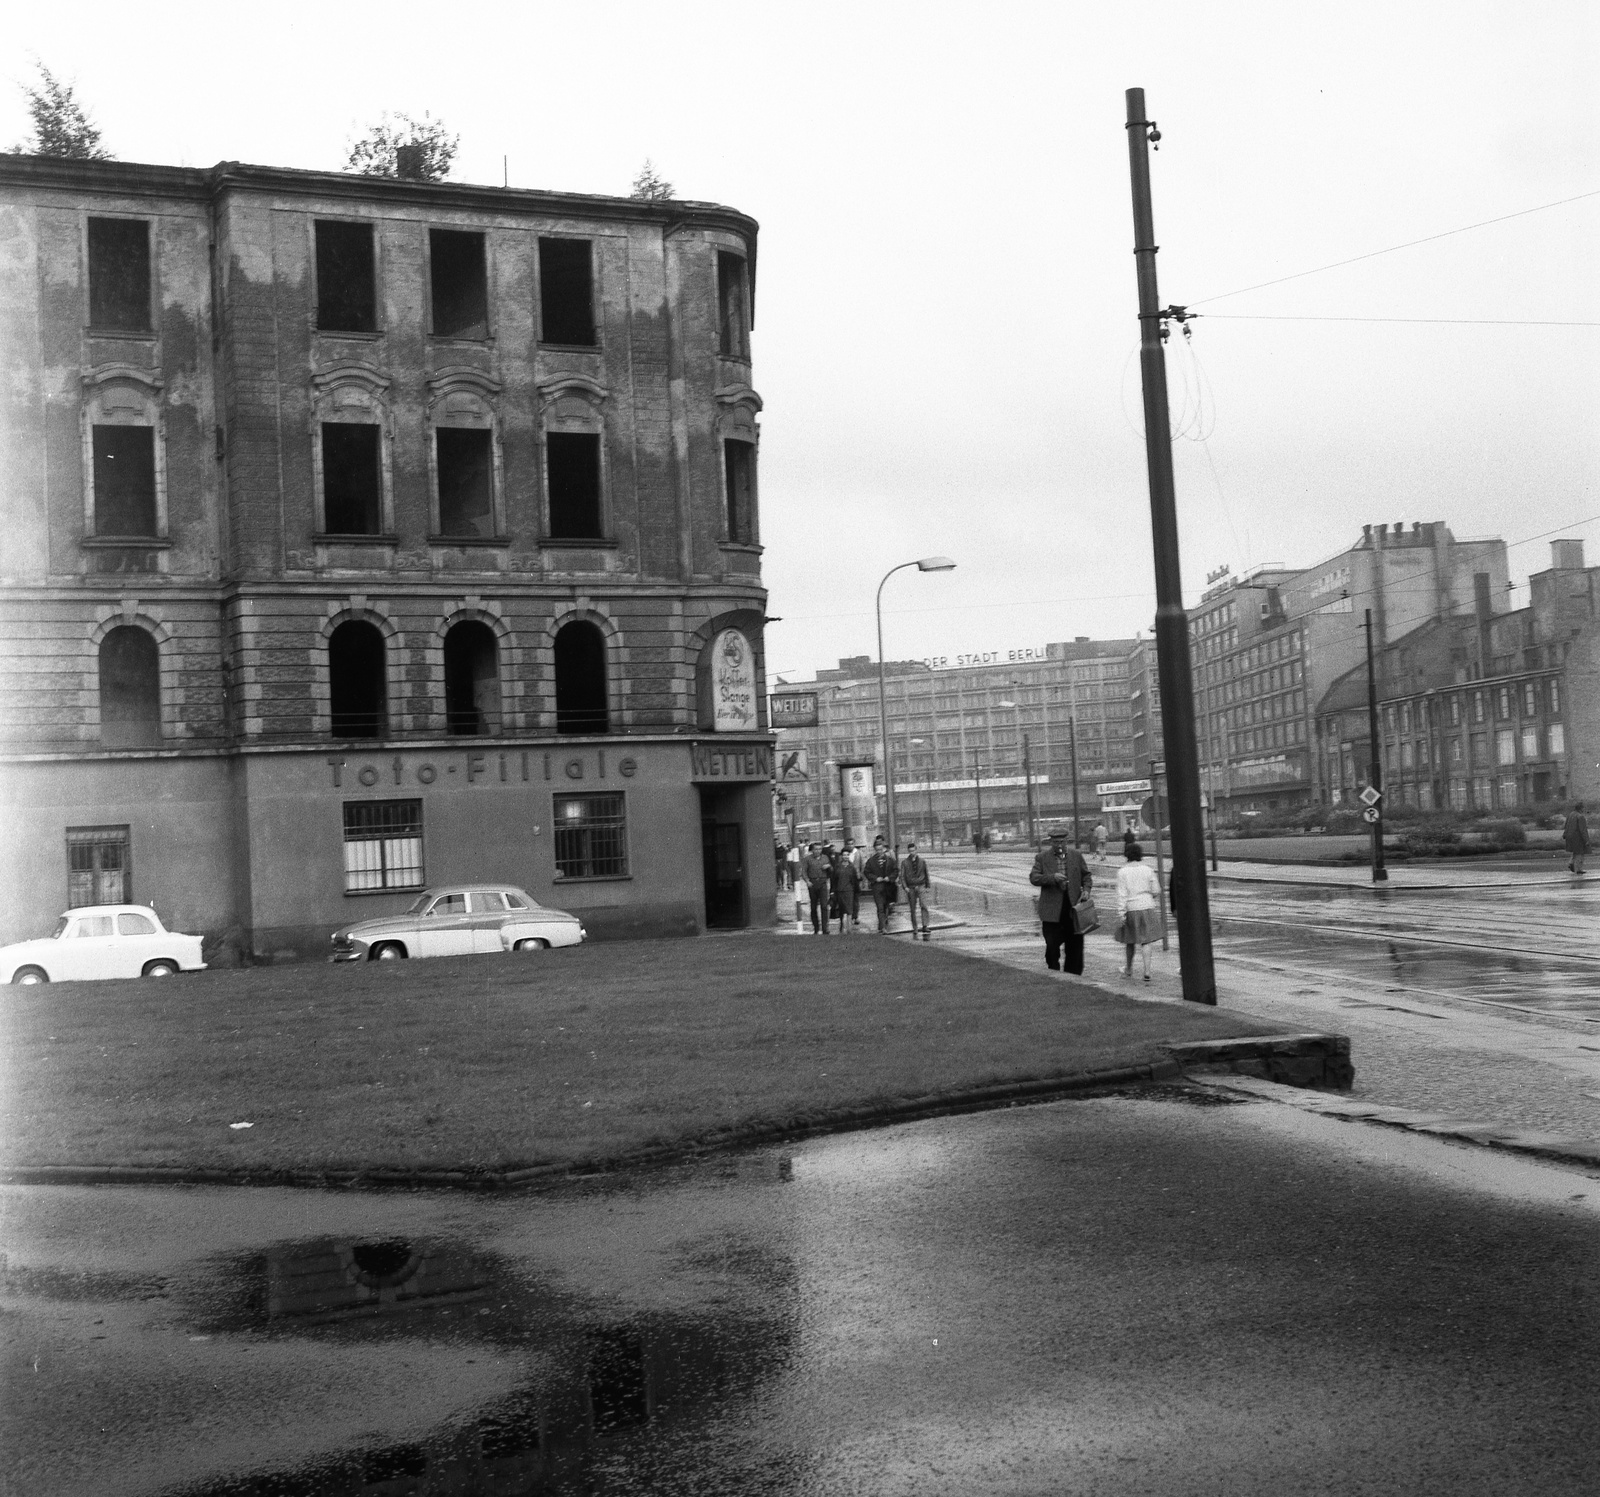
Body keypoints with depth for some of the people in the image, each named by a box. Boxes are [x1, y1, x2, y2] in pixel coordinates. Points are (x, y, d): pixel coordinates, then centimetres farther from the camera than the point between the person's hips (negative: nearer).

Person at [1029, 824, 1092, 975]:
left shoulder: (1076, 855, 8)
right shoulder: (1042, 857, 1)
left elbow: (1086, 875, 16)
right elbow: (1034, 878, -6)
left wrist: (1086, 889, -3)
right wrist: (1052, 877, -20)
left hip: (1073, 906, 2)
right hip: (1052, 909, -2)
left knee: (1075, 945, 5)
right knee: (1052, 945, -3)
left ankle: (1074, 975, 15)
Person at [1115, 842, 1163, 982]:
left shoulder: (1122, 871, -7)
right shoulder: (1148, 869, -1)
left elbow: (1122, 894, -10)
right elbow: (1156, 891, 3)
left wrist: (1121, 913, -9)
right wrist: (1155, 902, 24)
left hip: (1131, 908, -1)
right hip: (1147, 907, 1)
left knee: (1130, 940, 15)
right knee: (1145, 941, 2)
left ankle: (1129, 969, 31)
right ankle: (1147, 972, -8)